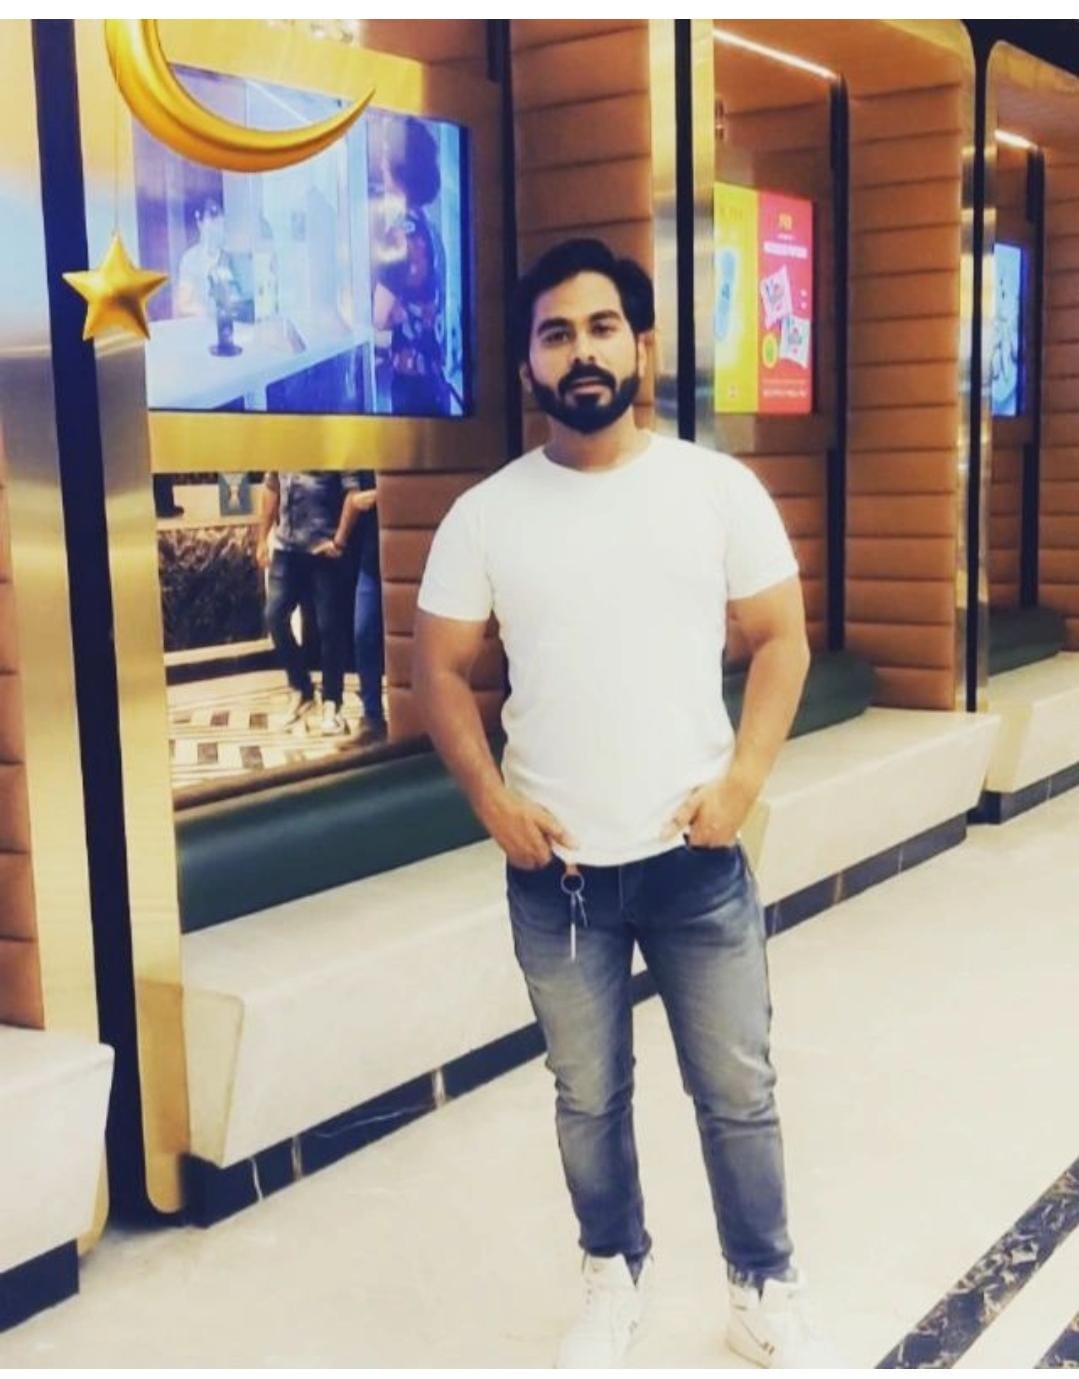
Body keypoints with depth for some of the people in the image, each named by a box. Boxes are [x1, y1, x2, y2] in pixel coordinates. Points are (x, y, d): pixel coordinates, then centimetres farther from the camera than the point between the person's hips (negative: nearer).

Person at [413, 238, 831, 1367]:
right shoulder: (485, 514, -3)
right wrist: (492, 801, -6)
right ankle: (614, 1277, 38)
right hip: (556, 872, 1)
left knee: (736, 1092, 11)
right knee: (587, 1098, 15)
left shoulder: (719, 488, -3)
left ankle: (765, 1292, 32)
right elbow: (438, 669, 4)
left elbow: (780, 641, 2)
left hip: (696, 861, 0)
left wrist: (740, 783, -9)